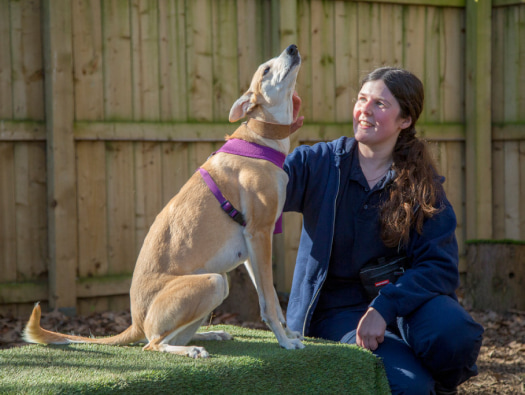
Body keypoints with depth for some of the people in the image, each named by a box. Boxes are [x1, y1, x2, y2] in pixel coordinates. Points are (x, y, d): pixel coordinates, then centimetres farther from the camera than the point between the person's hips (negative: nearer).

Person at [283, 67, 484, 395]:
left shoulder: (424, 184, 2)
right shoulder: (320, 162, 1)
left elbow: (441, 266, -10)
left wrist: (385, 306, -25)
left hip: (402, 303, 2)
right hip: (336, 312, -2)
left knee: (453, 330, -33)